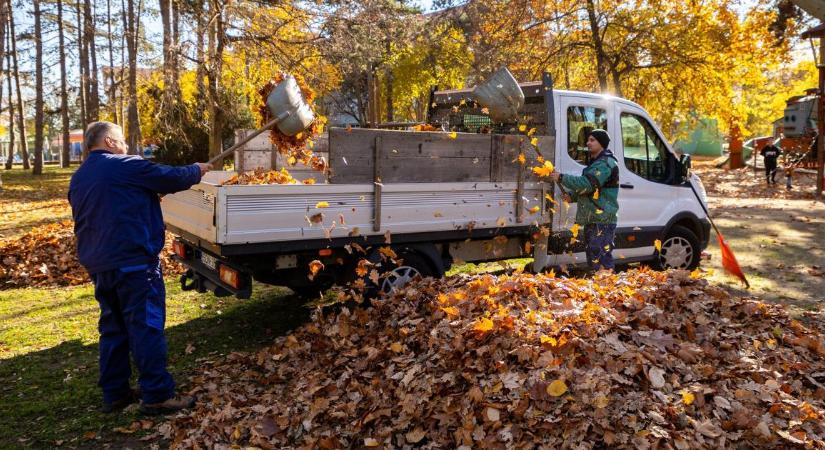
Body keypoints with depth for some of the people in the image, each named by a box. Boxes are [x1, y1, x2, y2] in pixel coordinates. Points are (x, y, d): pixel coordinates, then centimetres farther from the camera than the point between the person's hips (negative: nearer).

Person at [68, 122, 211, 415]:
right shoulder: (126, 166, -9)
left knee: (113, 328, 14)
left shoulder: (78, 178, 16)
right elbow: (173, 178, -5)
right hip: (133, 262, -8)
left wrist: (151, 197, 21)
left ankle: (114, 394, 20)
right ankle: (157, 396, -2)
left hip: (99, 264, 8)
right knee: (147, 327, -5)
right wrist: (197, 170, 14)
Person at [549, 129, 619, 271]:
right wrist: (572, 196, 7)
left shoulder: (605, 163, -13)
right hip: (592, 220, 11)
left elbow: (587, 184, -25)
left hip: (602, 222, -11)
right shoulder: (595, 162, 21)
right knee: (592, 257, 16)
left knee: (601, 260, -13)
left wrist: (561, 178, -20)